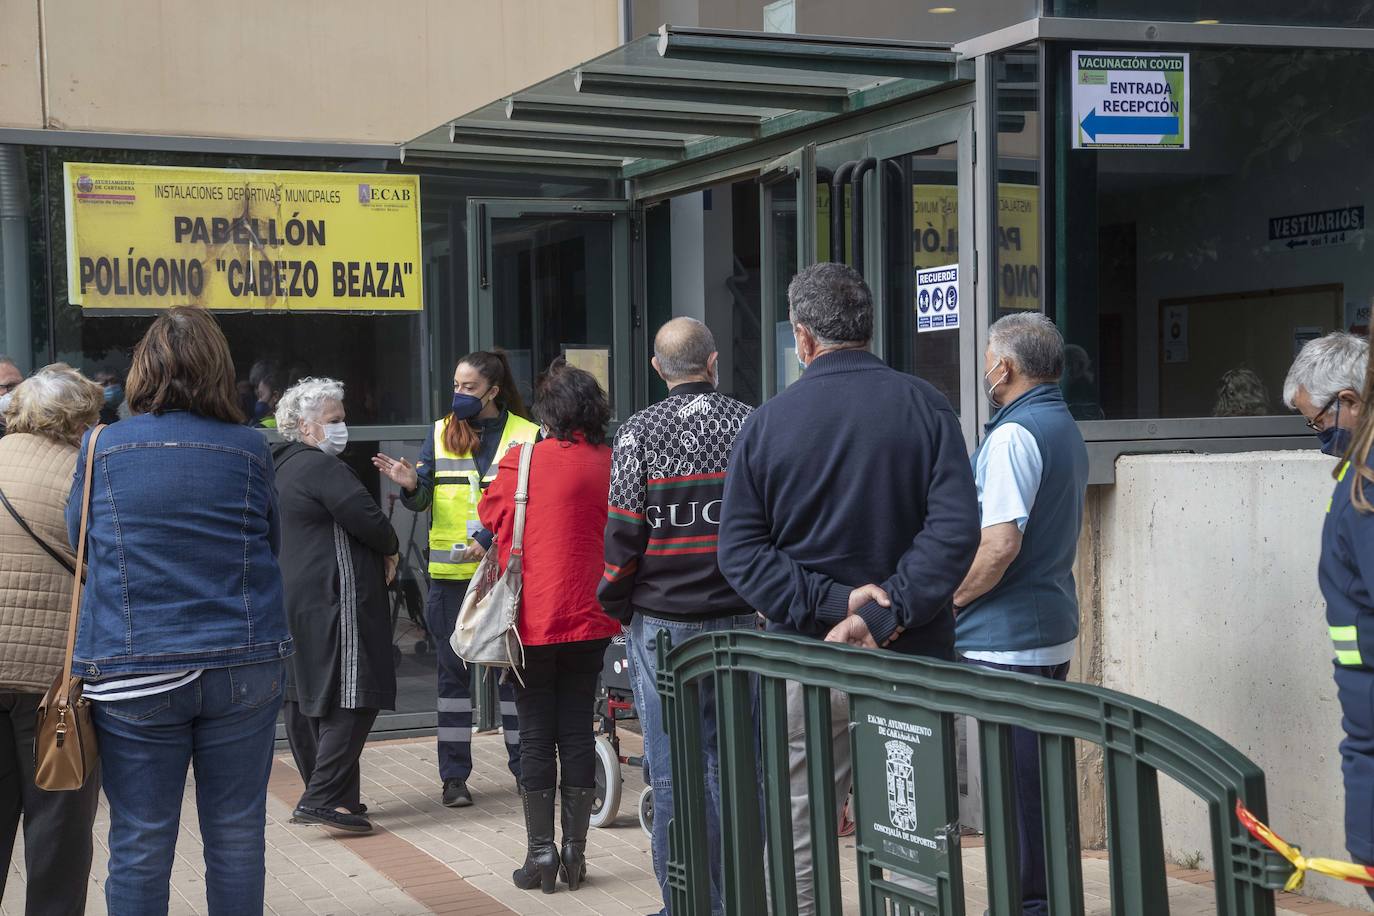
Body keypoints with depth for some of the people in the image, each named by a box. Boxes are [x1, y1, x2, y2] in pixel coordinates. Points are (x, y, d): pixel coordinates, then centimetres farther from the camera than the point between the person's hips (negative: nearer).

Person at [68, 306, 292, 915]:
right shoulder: (250, 450, 0)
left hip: (131, 674, -1)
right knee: (236, 838, 9)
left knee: (140, 844, 6)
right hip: (244, 669, 1)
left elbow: (77, 546, 9)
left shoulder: (101, 448, -2)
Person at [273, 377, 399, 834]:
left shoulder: (282, 469, 19)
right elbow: (369, 521, -17)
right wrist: (390, 548, 4)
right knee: (352, 698, -9)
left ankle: (320, 794, 20)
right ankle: (324, 798, -14)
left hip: (294, 602, 11)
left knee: (303, 697, 12)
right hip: (335, 599, -11)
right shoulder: (323, 467, -14)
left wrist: (379, 552, 13)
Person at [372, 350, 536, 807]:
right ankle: (454, 775, 12)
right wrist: (410, 484, -19)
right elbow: (422, 500, 4)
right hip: (451, 572, 2)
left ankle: (525, 765, 17)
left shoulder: (526, 436, -1)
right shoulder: (440, 434, 7)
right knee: (453, 671, 5)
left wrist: (490, 538, -20)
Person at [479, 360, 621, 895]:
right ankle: (575, 851, 12)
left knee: (536, 735, 5)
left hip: (532, 619, -2)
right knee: (577, 730, 9)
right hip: (590, 617, 3)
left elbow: (488, 517, 6)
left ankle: (540, 852, 7)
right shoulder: (610, 464, -2)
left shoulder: (522, 462, -9)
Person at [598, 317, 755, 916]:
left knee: (673, 774, 3)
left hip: (663, 623, -2)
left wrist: (617, 606, 6)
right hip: (742, 619, 2)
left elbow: (623, 531, -8)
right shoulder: (752, 426, 1)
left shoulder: (640, 432, -5)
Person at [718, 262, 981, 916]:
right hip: (913, 663, 0)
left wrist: (831, 601, -10)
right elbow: (955, 529, -13)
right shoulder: (925, 407, -2)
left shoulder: (766, 423, 0)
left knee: (798, 846, 10)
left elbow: (739, 551, -5)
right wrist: (884, 620, -15)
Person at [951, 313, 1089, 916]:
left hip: (1005, 640, -10)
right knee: (1043, 776, 16)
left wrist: (945, 601, -12)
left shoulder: (1013, 436, -16)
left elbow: (1000, 543, -25)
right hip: (1053, 633, 10)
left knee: (1013, 782, -2)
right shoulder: (1067, 430, 14)